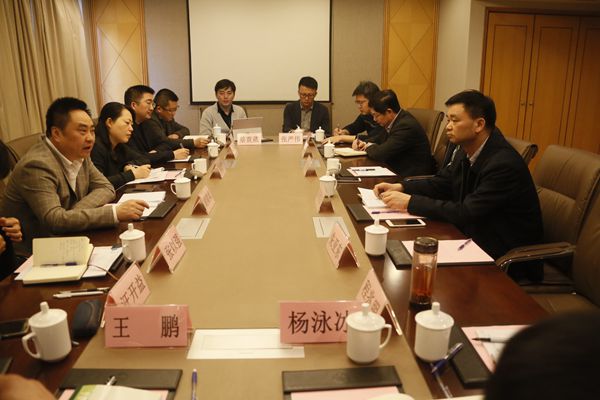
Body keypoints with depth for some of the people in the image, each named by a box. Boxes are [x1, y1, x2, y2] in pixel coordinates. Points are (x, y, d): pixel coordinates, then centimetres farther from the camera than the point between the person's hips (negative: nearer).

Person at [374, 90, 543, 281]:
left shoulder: (505, 164, -27)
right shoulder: (467, 149, -1)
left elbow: (466, 213, -29)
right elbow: (442, 182, 9)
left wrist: (410, 202, -26)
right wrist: (401, 187, -7)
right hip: (477, 237, 7)